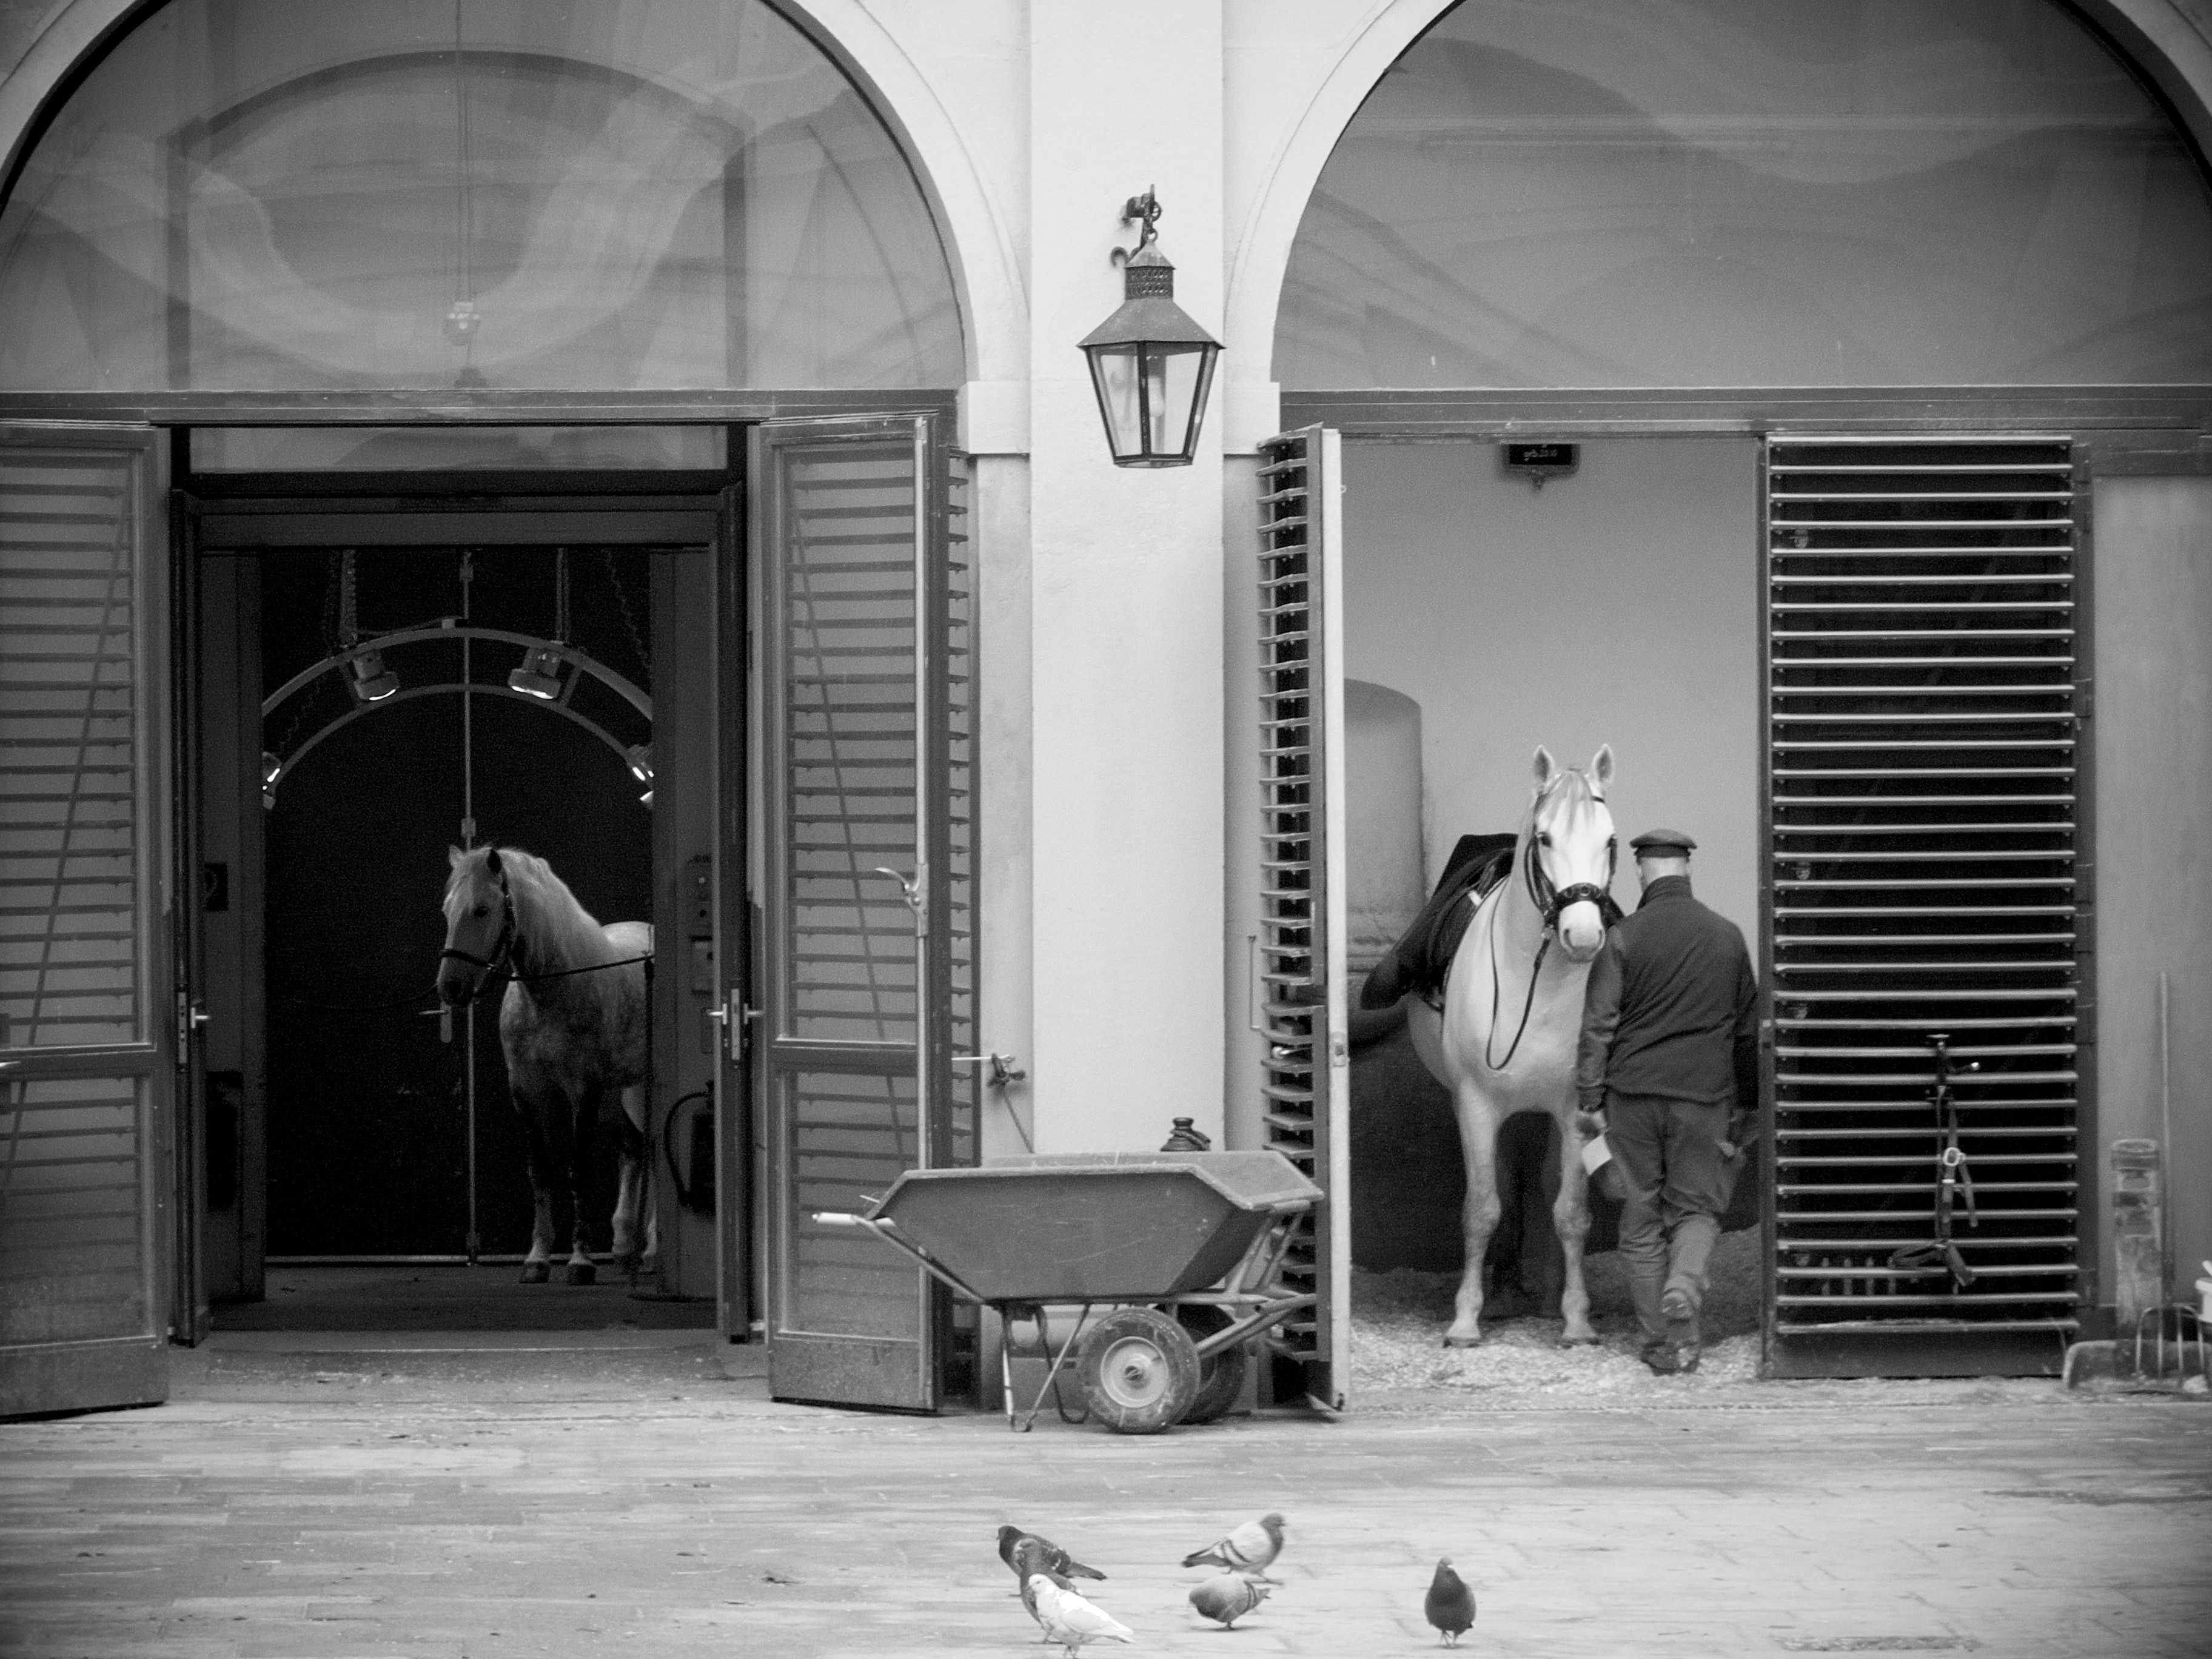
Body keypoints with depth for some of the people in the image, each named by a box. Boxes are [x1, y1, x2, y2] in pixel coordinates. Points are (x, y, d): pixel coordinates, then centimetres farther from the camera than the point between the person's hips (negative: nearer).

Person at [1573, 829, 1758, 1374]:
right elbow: (1749, 1028, 11)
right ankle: (1685, 1280, -18)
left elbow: (1597, 1026, -7)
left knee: (1642, 1218, 8)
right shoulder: (1728, 937, 5)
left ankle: (1663, 1344, 8)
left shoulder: (1623, 938, -4)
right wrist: (1748, 1105, 20)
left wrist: (1589, 1100, -2)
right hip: (1704, 1095, 1)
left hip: (1633, 1094, -1)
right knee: (1698, 1207, 13)